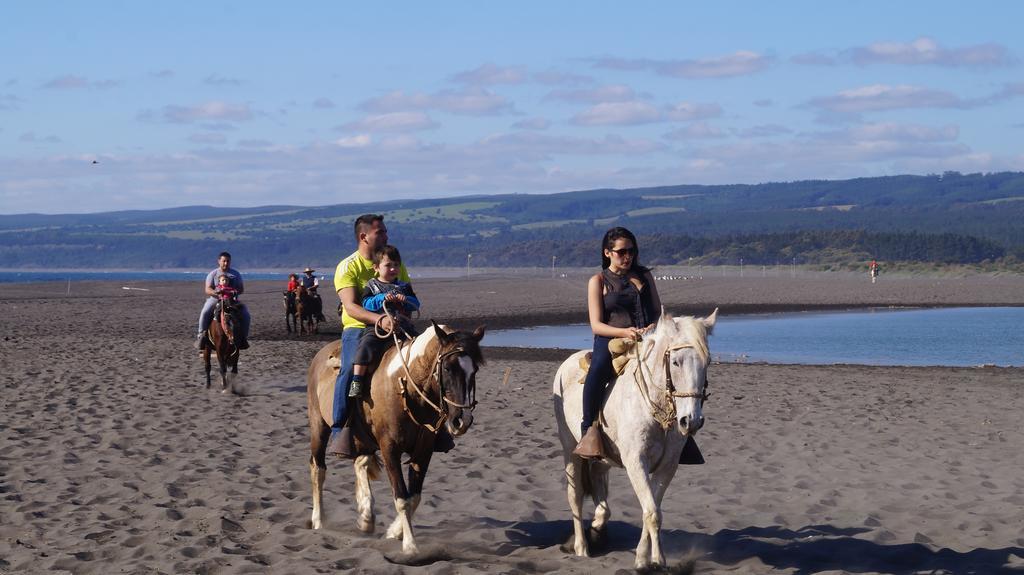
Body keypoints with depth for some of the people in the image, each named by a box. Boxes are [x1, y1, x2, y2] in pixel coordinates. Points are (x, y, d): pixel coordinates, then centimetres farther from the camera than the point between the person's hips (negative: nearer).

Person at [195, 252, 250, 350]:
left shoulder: (236, 274, 11)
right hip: (214, 299, -2)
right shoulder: (213, 274, 6)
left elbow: (242, 289, 7)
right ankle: (201, 335, -19)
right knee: (205, 313, -30)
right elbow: (207, 289, -4)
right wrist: (216, 292, -26)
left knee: (245, 315, -19)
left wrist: (236, 292, -17)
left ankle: (243, 337, -3)